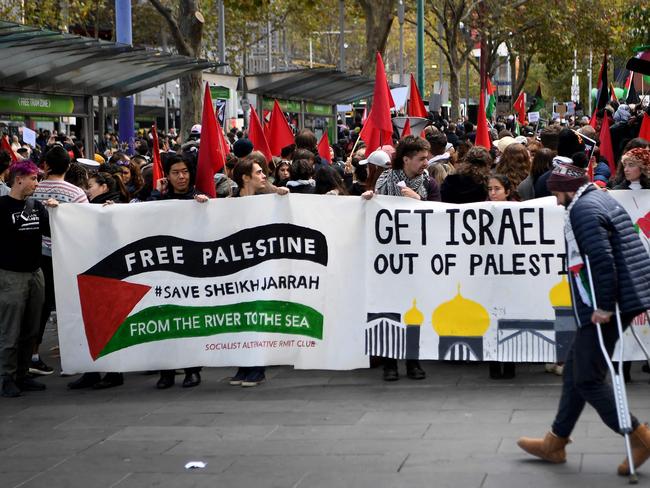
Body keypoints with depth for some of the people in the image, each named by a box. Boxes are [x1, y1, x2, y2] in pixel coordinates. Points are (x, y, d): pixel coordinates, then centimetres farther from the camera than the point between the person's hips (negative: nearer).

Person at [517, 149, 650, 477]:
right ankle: (555, 443, 26)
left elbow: (602, 259, -25)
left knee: (588, 379, -2)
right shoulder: (601, 200, 17)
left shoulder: (583, 209, -14)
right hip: (610, 303, 11)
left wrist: (604, 306, -21)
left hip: (603, 309, -11)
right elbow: (613, 254, 21)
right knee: (576, 369, 17)